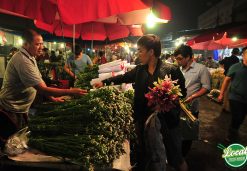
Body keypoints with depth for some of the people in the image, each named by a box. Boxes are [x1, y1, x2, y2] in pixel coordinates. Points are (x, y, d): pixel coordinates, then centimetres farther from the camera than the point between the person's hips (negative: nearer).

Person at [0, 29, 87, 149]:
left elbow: (39, 81, 10)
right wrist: (70, 92, -32)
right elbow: (42, 89, -32)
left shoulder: (30, 57, 4)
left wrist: (52, 97, 2)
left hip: (20, 110, 9)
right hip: (10, 112, -9)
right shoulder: (22, 60, -28)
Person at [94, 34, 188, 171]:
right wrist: (104, 82, 16)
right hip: (143, 119, 5)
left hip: (166, 119, -4)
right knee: (142, 154, 22)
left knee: (175, 157, 12)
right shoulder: (139, 70, 3)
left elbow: (182, 92, -7)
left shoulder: (171, 70, -12)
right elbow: (123, 77, 15)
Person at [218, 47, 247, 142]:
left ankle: (232, 136, 36)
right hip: (235, 98, -4)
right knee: (236, 119, 0)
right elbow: (227, 80, -3)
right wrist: (221, 94, -5)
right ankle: (233, 138, 23)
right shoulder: (235, 67, -8)